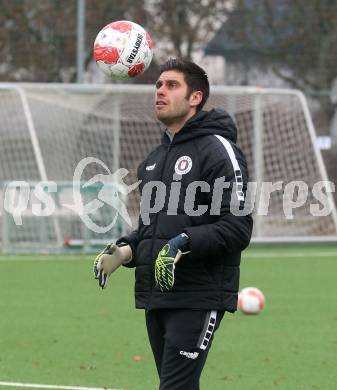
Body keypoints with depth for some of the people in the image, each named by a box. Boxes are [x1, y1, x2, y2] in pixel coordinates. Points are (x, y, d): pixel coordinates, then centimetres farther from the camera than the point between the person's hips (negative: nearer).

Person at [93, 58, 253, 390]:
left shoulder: (217, 149, -6)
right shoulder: (153, 160, 20)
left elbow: (237, 227, -14)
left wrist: (184, 244, -24)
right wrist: (124, 250, 9)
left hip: (198, 297, -8)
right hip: (155, 297, 8)